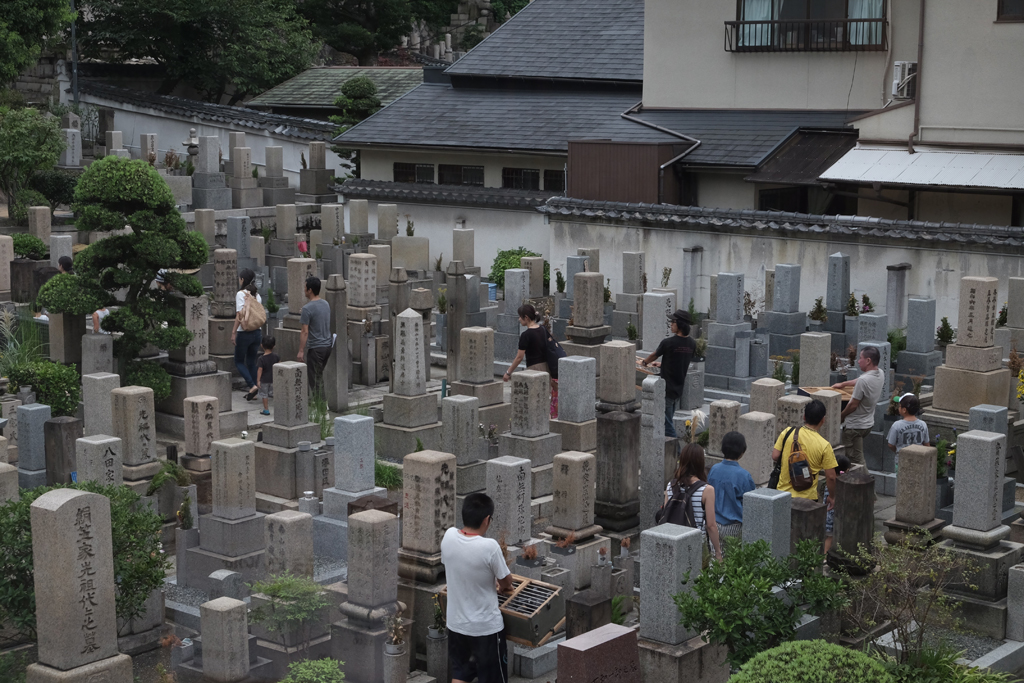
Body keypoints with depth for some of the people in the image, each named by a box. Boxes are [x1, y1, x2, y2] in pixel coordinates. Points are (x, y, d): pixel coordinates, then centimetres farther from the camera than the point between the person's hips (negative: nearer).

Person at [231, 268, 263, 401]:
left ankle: (252, 386, -11)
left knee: (239, 361, 6)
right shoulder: (257, 294, 8)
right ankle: (252, 391, 14)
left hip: (244, 333, -6)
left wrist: (233, 332, -16)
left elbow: (239, 315, -18)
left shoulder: (240, 294, -12)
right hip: (257, 332, 6)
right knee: (252, 362, 14)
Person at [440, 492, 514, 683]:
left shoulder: (448, 537, -10)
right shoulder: (489, 547, -26)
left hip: (456, 624, 5)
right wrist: (503, 586, 15)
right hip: (486, 627, -5)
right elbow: (506, 581, -10)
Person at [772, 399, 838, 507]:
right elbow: (830, 477, -9)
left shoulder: (788, 432, -7)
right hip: (807, 497, -3)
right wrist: (832, 497, 6)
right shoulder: (824, 446, -12)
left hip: (783, 492, 3)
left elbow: (774, 456, -4)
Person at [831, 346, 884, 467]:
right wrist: (843, 384, 33)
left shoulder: (863, 380, -27)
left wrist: (841, 416, -4)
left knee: (857, 460, -2)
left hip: (855, 427, -9)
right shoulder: (880, 374, 0)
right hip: (869, 424, 9)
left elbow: (853, 405, -21)